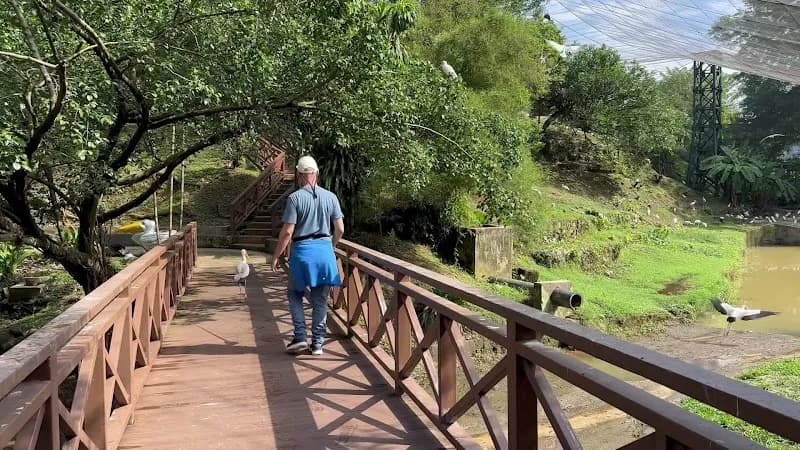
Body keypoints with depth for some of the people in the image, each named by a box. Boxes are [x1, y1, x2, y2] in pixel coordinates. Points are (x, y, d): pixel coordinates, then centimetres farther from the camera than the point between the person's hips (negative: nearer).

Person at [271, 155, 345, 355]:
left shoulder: (295, 198, -8)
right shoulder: (330, 197, 2)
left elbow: (287, 232, -10)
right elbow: (340, 229, 3)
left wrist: (276, 256, 0)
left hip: (302, 250, -3)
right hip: (324, 250, 3)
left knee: (295, 294, 15)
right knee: (320, 300, 9)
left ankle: (300, 337, 7)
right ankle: (318, 343, 14)